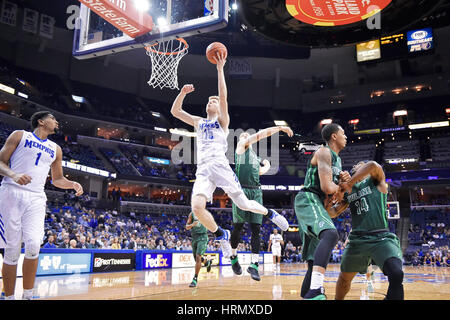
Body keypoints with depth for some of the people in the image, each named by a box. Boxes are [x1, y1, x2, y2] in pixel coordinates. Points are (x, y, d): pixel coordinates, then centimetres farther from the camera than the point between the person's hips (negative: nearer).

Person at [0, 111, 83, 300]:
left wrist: (73, 184, 6)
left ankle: (28, 296, 0)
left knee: (33, 246, -14)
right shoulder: (19, 136, 9)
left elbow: (57, 179, 26)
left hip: (36, 199, 3)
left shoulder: (55, 149, 20)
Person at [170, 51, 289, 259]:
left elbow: (223, 96, -1)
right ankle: (220, 235, 3)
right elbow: (175, 111, 20)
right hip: (202, 170, 3)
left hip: (220, 166, -3)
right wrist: (183, 92, 7)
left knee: (244, 205, -3)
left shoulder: (222, 120, 13)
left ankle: (270, 213, 29)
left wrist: (220, 69, -4)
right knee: (197, 206, -21)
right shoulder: (198, 122, 26)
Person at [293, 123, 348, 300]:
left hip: (317, 204, 11)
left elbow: (334, 190, 27)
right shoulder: (324, 152, -6)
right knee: (331, 234, -36)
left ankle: (305, 296, 13)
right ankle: (315, 291, -46)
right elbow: (327, 187, -18)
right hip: (308, 200, -11)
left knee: (316, 262, 7)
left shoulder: (337, 159, 25)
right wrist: (341, 186, 4)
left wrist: (343, 180, 7)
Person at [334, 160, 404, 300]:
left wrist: (349, 184, -13)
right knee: (344, 277, 18)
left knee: (396, 275, -28)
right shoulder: (348, 191, 18)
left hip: (382, 238, -4)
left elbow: (373, 165, -17)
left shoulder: (377, 182, 6)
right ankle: (338, 299, 45)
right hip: (357, 240, 5)